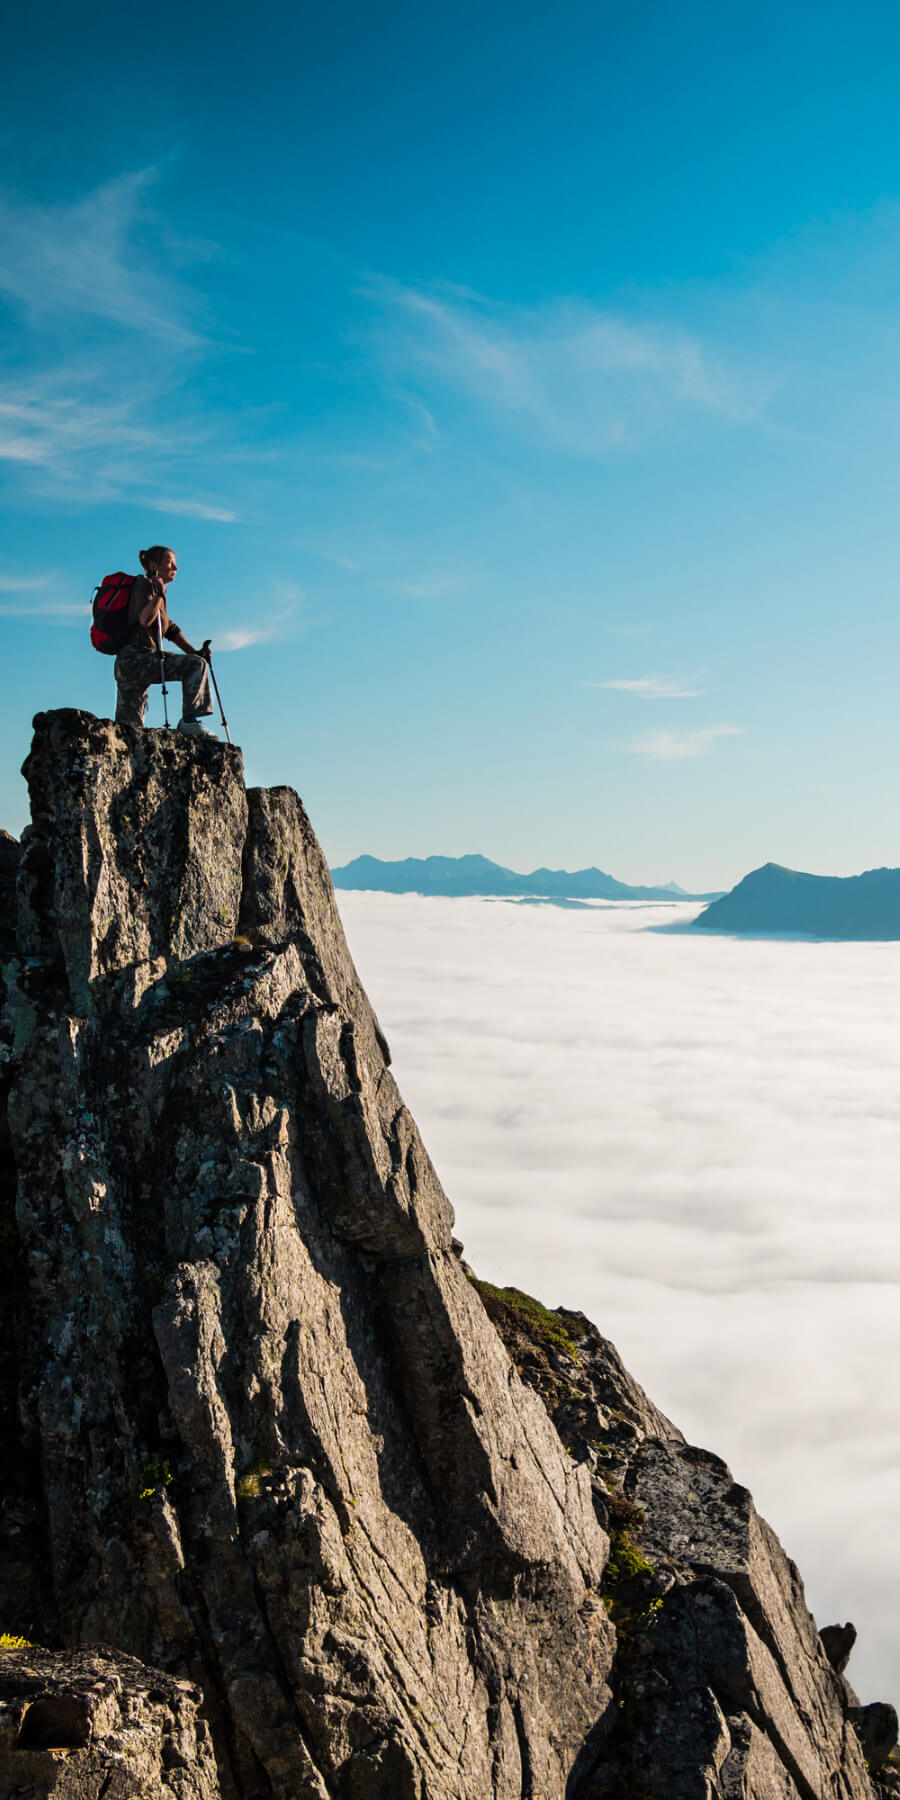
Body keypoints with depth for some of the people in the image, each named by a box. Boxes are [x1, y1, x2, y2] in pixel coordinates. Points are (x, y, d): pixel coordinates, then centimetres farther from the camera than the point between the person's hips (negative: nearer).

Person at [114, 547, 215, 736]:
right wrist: (160, 594, -32)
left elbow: (171, 629, 28)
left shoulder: (156, 591, 24)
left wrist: (193, 652, 18)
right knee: (196, 665, -19)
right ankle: (189, 722, -22)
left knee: (128, 728, 7)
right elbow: (145, 619, -22)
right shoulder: (145, 585, -4)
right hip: (134, 658, -10)